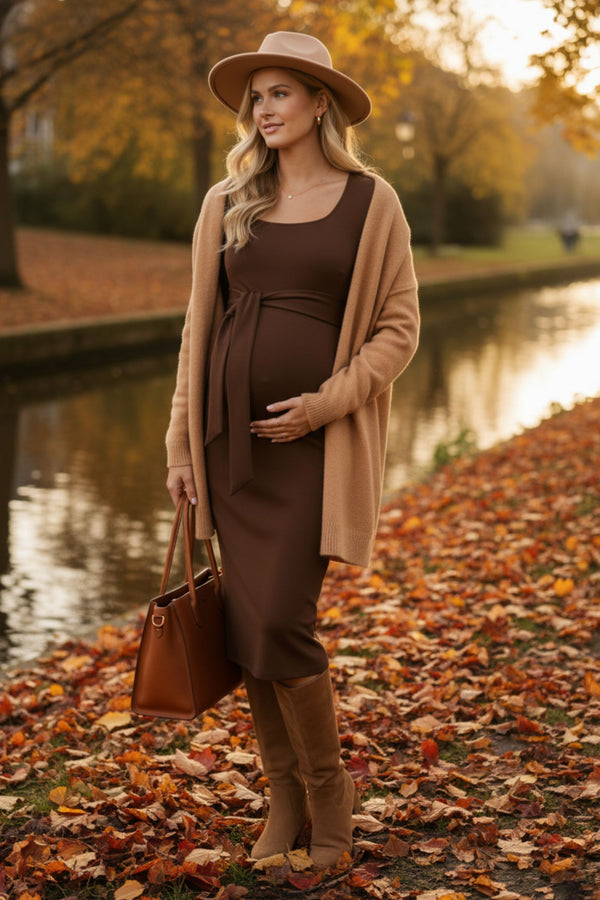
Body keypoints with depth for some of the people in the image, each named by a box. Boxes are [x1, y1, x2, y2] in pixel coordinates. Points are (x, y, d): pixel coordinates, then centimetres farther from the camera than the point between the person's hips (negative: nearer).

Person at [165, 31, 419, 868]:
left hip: (316, 440, -4)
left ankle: (329, 789, 12)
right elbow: (200, 326, 10)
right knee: (249, 628, 5)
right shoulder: (226, 204, 8)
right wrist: (182, 443, 6)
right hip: (234, 435, 4)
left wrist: (326, 404, -14)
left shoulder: (371, 201, -1)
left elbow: (399, 328, -1)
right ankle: (285, 799, 22)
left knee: (281, 623, -11)